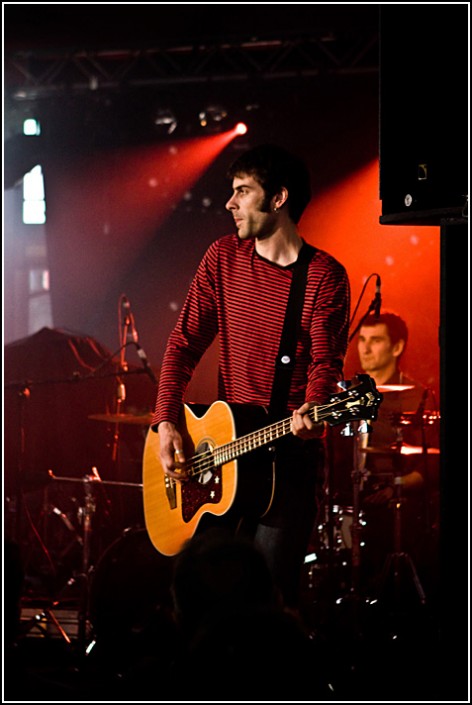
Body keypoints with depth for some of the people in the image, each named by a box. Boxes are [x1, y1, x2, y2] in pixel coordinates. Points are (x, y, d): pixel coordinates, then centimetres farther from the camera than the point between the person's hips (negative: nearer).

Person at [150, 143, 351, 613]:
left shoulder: (324, 276, -6)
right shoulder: (224, 258, 7)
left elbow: (326, 360, -13)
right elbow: (185, 343, 7)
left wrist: (311, 410, -34)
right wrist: (166, 422, -3)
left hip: (289, 450, -5)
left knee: (271, 592, -10)